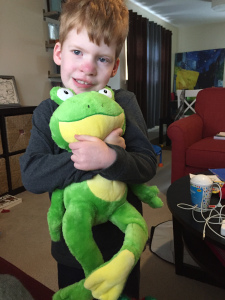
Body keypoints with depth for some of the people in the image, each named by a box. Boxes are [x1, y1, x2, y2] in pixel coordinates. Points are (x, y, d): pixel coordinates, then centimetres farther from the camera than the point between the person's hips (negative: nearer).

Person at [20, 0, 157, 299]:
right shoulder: (47, 112, -8)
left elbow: (148, 165, -17)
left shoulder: (124, 103, -13)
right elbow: (31, 176, -18)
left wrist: (110, 158, -37)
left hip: (122, 242, 0)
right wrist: (91, 158, -30)